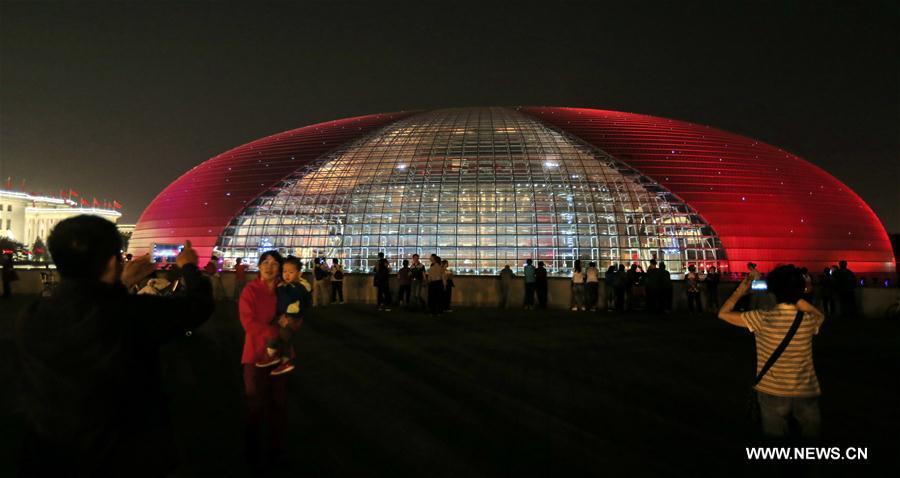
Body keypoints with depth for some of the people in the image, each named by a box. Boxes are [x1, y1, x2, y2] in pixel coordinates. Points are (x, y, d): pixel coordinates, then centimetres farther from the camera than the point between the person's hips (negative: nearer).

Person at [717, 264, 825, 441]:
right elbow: (819, 314, 19)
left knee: (776, 435, 13)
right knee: (811, 434, 16)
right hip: (806, 394, 2)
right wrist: (795, 296, 11)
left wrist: (741, 290, 4)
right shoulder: (810, 319, -8)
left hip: (773, 394, -2)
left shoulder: (763, 319, -17)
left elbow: (723, 313, -6)